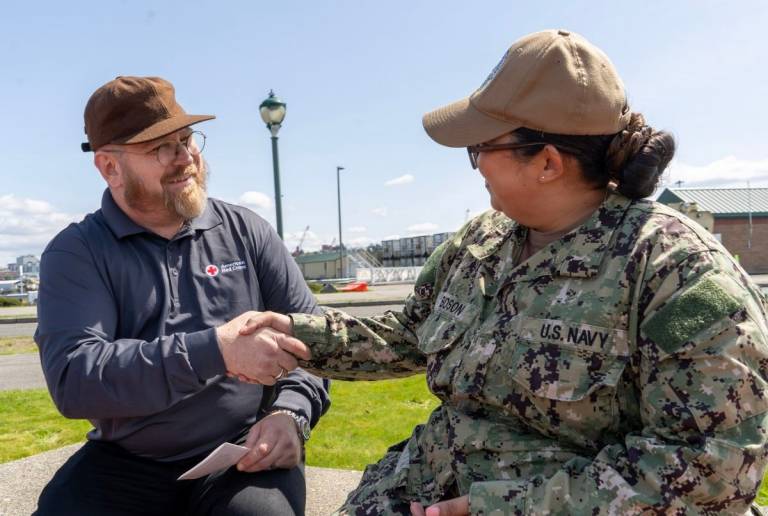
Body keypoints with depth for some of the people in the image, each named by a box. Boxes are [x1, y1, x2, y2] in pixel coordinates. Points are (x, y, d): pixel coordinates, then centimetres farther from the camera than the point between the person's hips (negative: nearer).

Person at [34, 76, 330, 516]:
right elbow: (72, 378, -18)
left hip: (247, 451, 0)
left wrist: (292, 412, -14)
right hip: (126, 464, 1)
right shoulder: (76, 253, -2)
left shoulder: (246, 231, 3)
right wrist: (215, 351, -29)